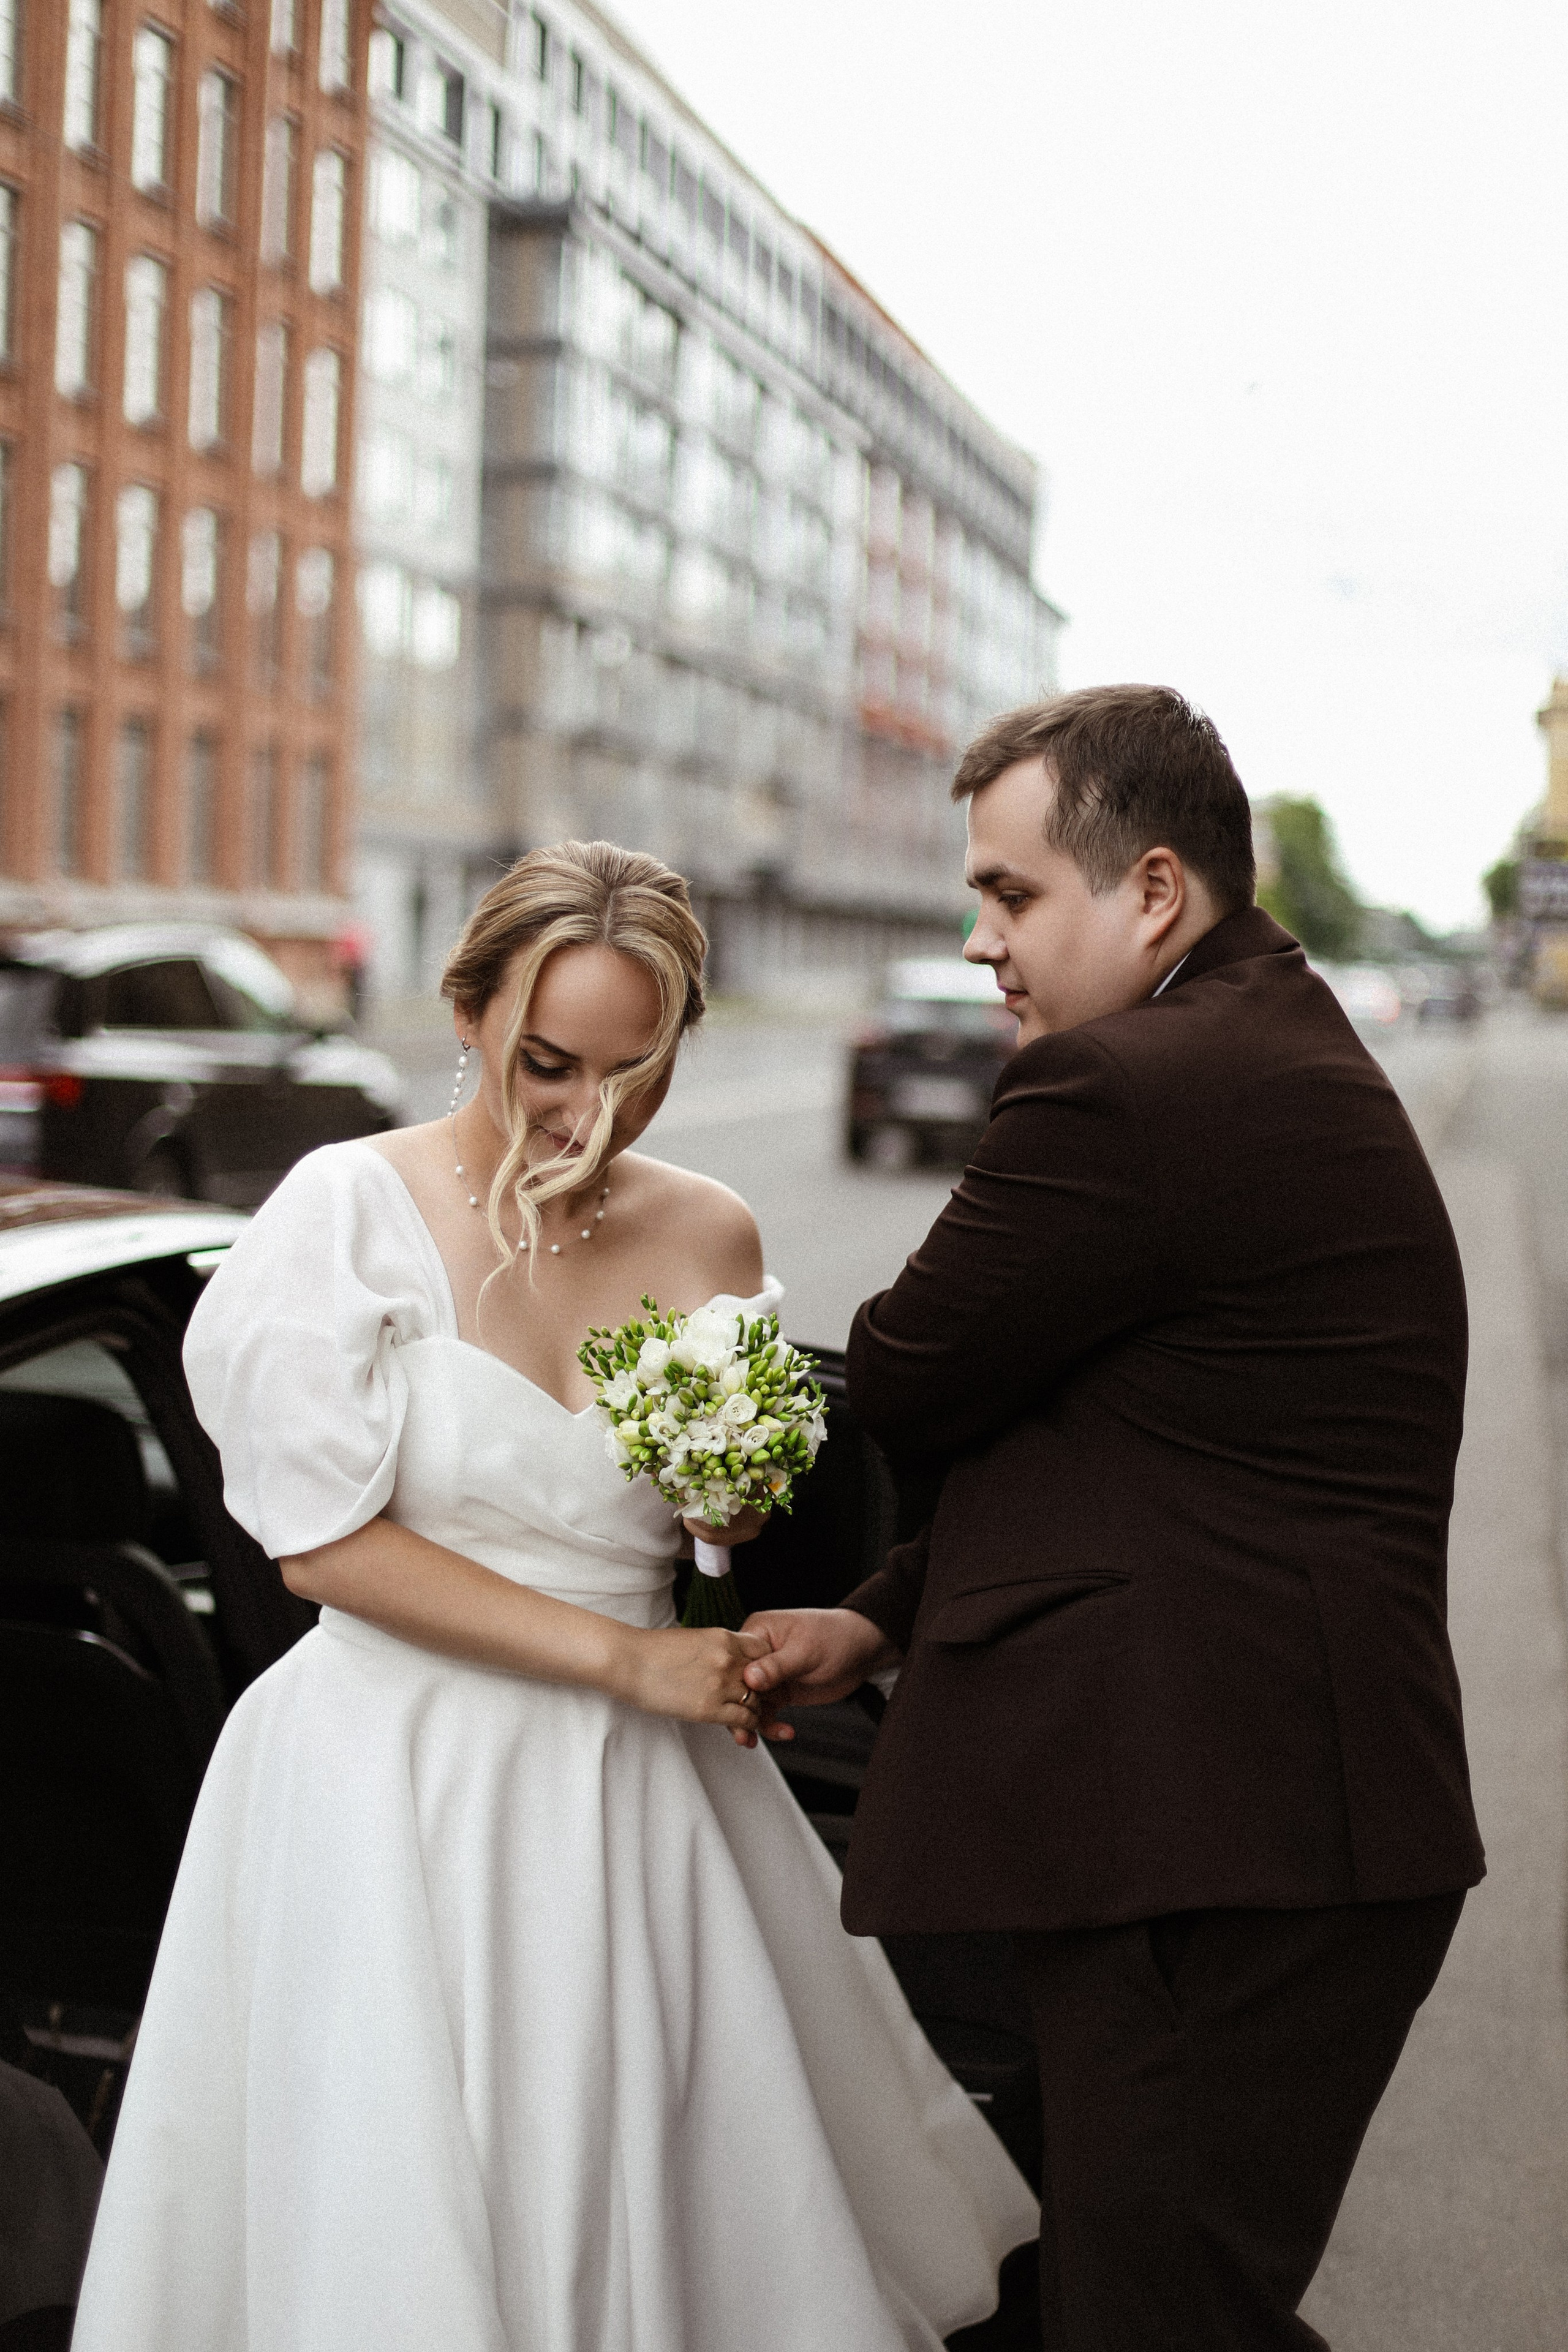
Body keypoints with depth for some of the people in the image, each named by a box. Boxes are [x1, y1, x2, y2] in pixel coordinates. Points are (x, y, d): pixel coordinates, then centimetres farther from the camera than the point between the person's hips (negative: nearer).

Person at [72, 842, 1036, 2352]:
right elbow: (324, 1542, -13)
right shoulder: (354, 1207, -9)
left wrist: (734, 1505, -8)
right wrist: (622, 1660, -14)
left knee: (689, 2208, 9)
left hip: (640, 1790, 4)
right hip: (406, 1782, -4)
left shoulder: (708, 1234, 4)